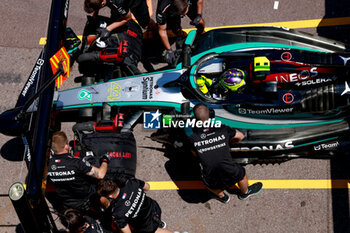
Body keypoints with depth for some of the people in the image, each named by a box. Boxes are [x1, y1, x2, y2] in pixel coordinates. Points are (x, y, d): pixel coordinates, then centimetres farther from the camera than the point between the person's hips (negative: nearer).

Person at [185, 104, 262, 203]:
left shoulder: (193, 138, -5)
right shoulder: (222, 129, -2)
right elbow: (240, 136, 17)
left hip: (212, 183, 0)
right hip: (230, 176, 0)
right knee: (241, 172, 34)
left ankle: (222, 196, 55)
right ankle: (245, 193, 60)